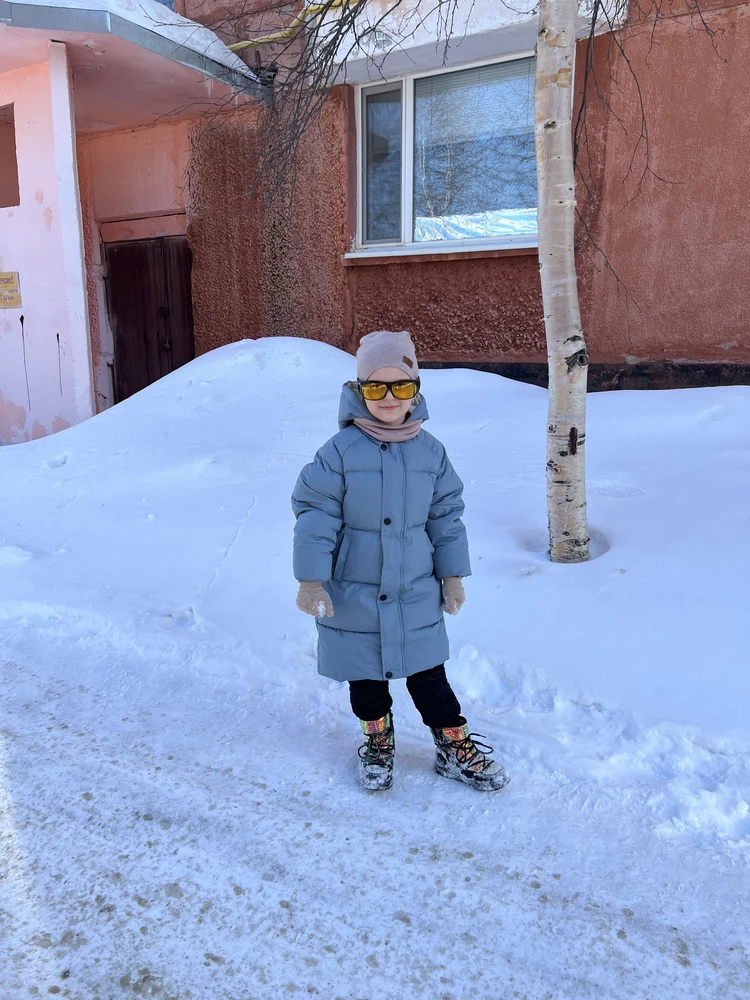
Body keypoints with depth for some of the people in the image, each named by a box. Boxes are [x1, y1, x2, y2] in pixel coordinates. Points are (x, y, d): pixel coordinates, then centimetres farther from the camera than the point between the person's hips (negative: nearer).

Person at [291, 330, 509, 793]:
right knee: (366, 676, 16)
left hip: (416, 593, 2)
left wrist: (452, 574, 7)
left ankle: (456, 746, 31)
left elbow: (446, 514, 6)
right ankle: (378, 741, 40)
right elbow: (316, 513, -11)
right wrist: (311, 579, -14)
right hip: (354, 594, -1)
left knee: (428, 674, 12)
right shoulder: (341, 450, -13)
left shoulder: (430, 451, -2)